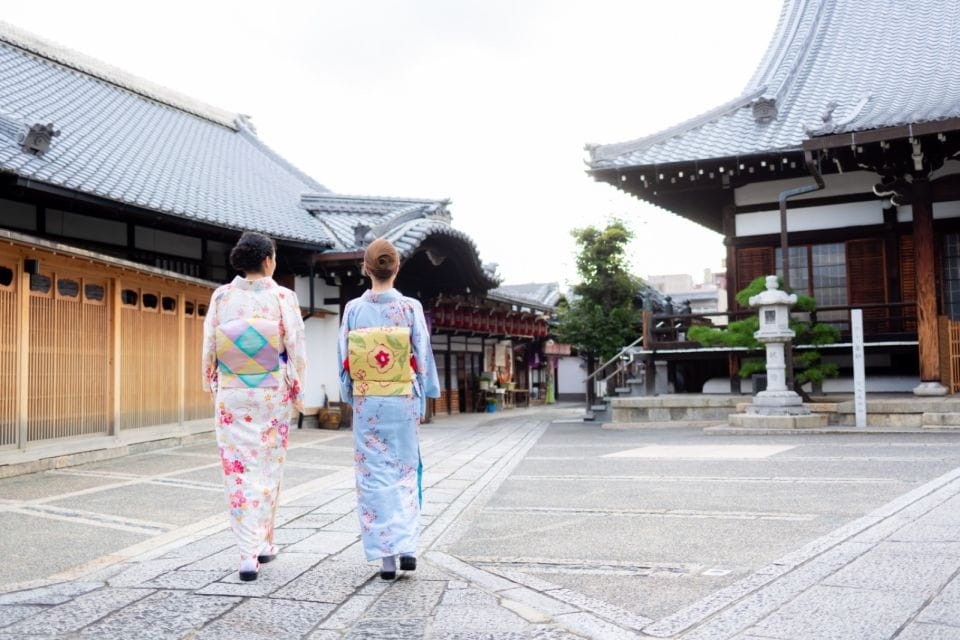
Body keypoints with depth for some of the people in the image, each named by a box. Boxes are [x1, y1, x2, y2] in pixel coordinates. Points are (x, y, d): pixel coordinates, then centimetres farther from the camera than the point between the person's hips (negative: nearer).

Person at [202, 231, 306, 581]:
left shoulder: (221, 296, 0)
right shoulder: (282, 297, -7)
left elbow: (208, 348, 2)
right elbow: (296, 349, -7)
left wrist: (213, 389, 14)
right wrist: (298, 392, 4)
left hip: (232, 395, 1)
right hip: (272, 395, -1)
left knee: (238, 468, 5)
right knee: (267, 468, 12)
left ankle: (249, 552, 0)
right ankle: (263, 543, 22)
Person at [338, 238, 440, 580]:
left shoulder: (353, 309, -3)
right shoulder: (411, 308, -6)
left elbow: (344, 360, 1)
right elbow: (422, 357, -3)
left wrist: (350, 398, 12)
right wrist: (422, 402, 6)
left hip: (366, 402, 0)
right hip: (403, 402, 0)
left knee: (374, 476, 6)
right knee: (405, 471, 13)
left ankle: (385, 555, 7)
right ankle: (407, 546, 5)